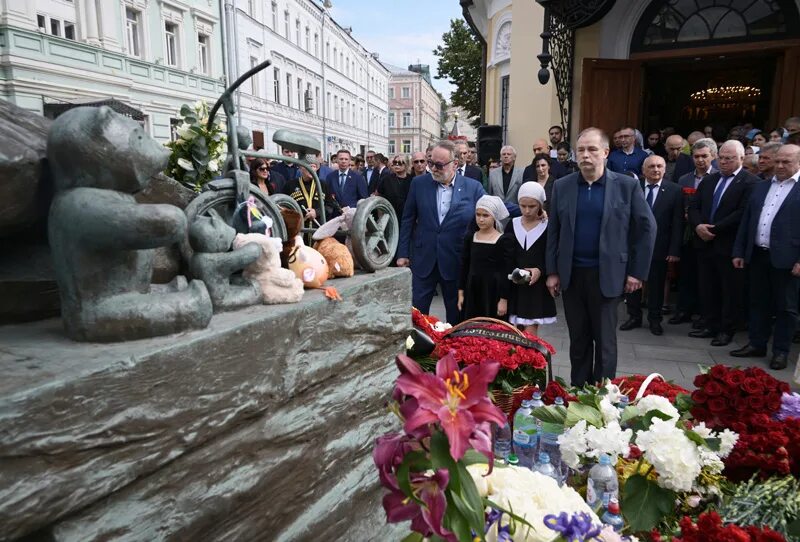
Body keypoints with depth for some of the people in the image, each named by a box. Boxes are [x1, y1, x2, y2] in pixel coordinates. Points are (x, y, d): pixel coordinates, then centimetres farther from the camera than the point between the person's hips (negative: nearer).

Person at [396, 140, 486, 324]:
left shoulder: (473, 187, -4)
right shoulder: (419, 183, 1)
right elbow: (408, 220, 6)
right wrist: (403, 253, 4)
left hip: (457, 263, -1)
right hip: (423, 261, 1)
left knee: (456, 316, 12)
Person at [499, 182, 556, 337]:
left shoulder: (548, 228, -4)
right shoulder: (512, 225, 3)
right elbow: (505, 261, 3)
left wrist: (540, 270, -18)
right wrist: (503, 296, -1)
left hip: (537, 288, -3)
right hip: (514, 287, 3)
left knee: (530, 336, -6)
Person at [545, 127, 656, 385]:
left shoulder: (627, 186, -2)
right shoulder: (562, 186, 4)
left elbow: (646, 228, 1)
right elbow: (553, 231, 6)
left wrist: (637, 272, -2)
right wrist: (552, 272, 3)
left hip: (607, 276, -2)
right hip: (571, 275, 2)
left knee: (605, 341, 6)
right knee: (578, 340, 12)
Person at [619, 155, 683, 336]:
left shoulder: (674, 190, -3)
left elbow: (677, 222, -5)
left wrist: (674, 250, -10)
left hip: (659, 247, -1)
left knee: (656, 285, 9)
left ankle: (654, 319, 25)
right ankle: (634, 316, 26)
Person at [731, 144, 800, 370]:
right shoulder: (760, 187, 13)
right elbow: (746, 220, 13)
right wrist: (739, 251, 9)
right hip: (758, 256, 5)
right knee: (758, 303, 13)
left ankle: (781, 351, 17)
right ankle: (756, 344, 25)